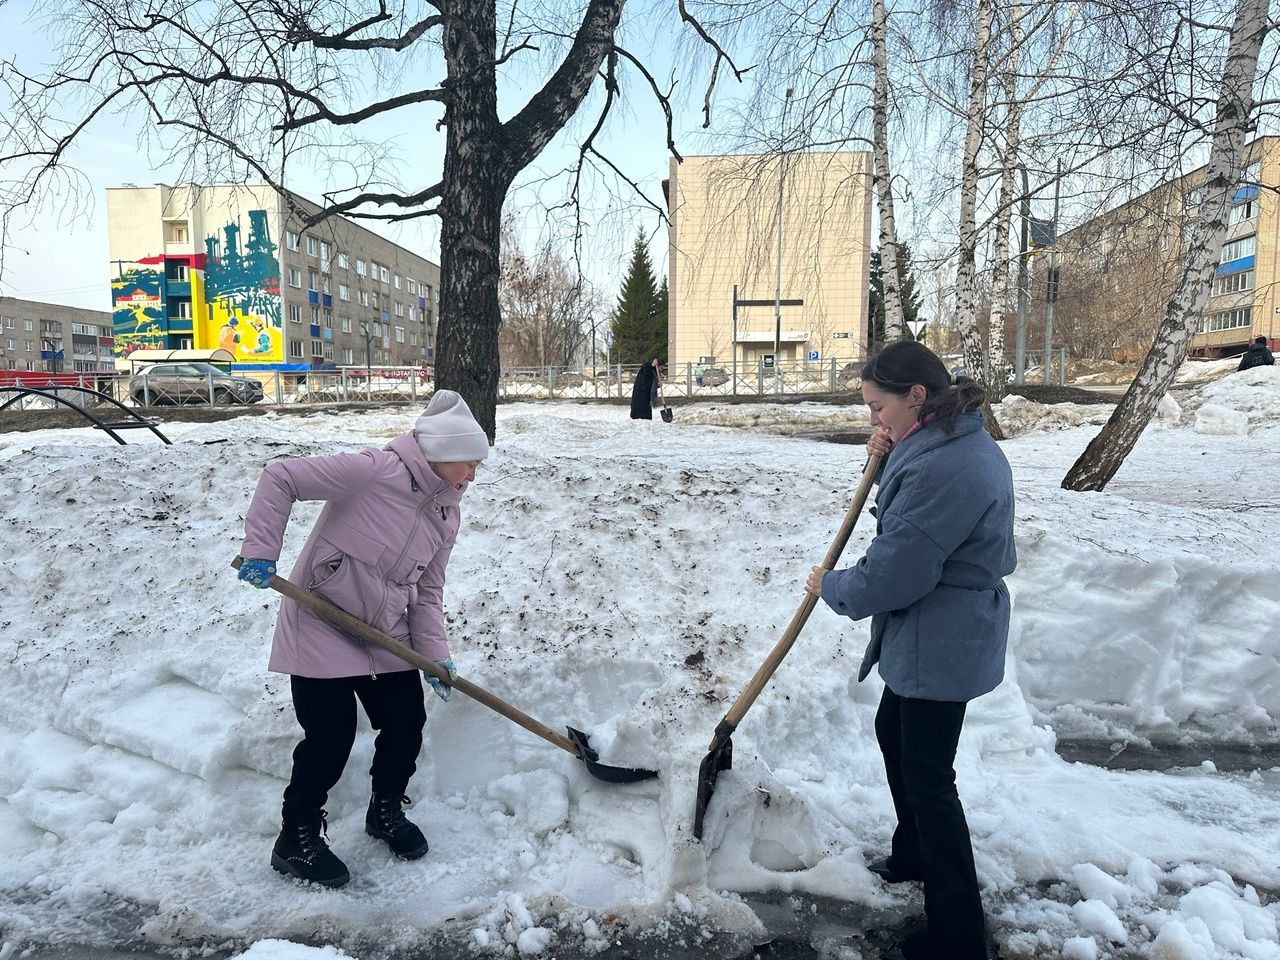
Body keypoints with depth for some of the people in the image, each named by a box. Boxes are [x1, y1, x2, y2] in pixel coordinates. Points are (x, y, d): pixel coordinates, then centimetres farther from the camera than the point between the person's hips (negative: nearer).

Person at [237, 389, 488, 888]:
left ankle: (386, 810, 35)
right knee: (331, 736, -3)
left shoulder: (445, 514, 1)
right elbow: (280, 478, -19)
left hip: (386, 635, 7)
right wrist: (261, 550, -23)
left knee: (406, 724, 8)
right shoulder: (375, 471, -22)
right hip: (322, 628, -7)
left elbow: (427, 591, 5)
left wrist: (435, 654, -4)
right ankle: (296, 840, 20)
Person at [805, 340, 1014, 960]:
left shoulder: (941, 467, -30)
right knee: (893, 732, 26)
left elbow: (891, 576, -27)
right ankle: (913, 856, 46)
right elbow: (910, 518, 18)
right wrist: (888, 457, 0)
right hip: (945, 635, 11)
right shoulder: (960, 442, 5)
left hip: (940, 646, -11)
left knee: (928, 779, 3)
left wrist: (830, 585, -8)